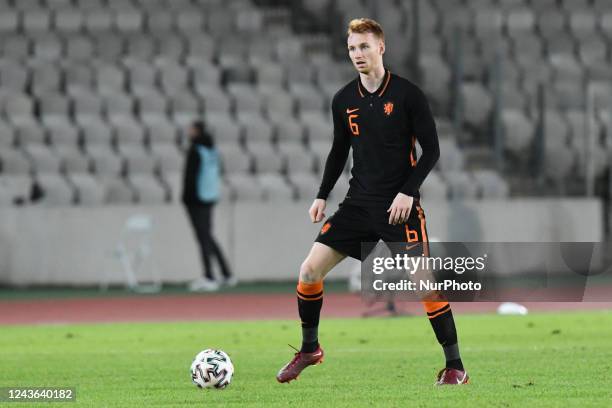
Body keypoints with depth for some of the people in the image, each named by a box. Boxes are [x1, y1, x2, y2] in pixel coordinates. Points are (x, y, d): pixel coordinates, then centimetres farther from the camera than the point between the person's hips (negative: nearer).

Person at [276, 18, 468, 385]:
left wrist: (408, 192, -16)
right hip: (358, 203, 5)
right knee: (310, 271, -2)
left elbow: (432, 150, -6)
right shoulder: (344, 100, 6)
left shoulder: (408, 94, -8)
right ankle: (309, 350, 18)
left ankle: (455, 366, -2)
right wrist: (322, 196, 11)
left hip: (400, 206, -5)